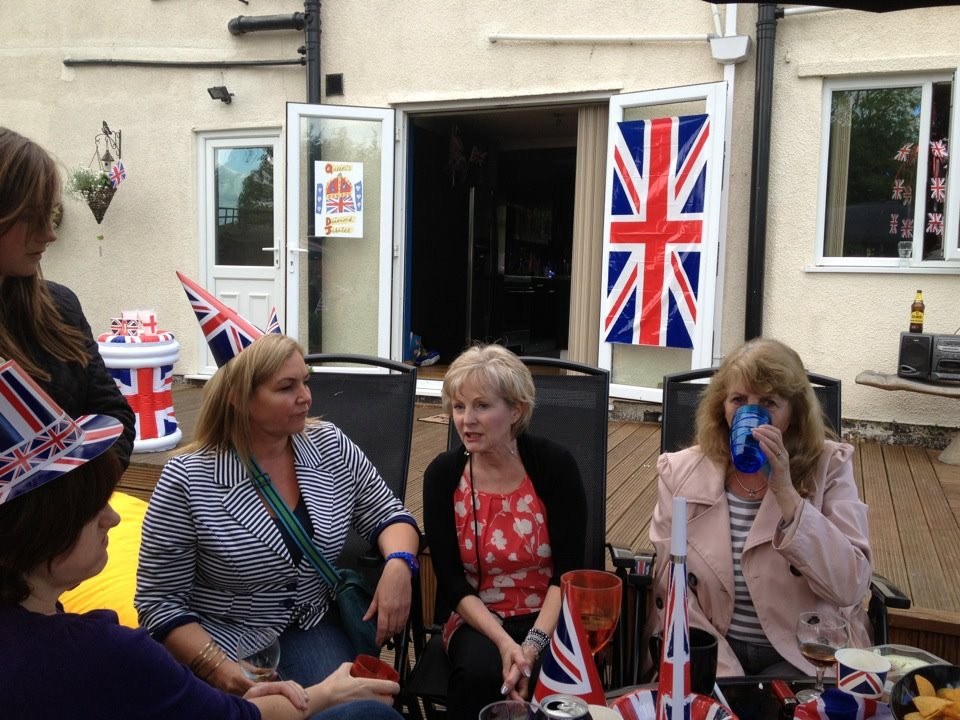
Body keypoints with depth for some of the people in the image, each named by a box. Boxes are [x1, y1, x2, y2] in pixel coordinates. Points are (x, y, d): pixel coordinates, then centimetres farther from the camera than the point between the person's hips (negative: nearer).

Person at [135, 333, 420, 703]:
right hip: (226, 641, -3)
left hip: (310, 628, 3)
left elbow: (388, 514, 5)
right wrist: (217, 666, -25)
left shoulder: (332, 447, -5)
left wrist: (398, 564, -18)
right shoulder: (187, 482, -16)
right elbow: (160, 601, -11)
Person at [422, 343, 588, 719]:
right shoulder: (442, 474, -6)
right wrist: (503, 641, -21)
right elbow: (451, 581, -8)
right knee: (480, 669, -31)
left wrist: (533, 644, -24)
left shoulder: (555, 465, -11)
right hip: (477, 619, 1)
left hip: (549, 618, 0)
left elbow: (569, 571, -11)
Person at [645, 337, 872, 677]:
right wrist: (722, 670, -14)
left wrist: (785, 491, -22)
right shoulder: (680, 471, -2)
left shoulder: (829, 467, -4)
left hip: (804, 654, -1)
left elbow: (849, 588, -15)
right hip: (708, 650, 1)